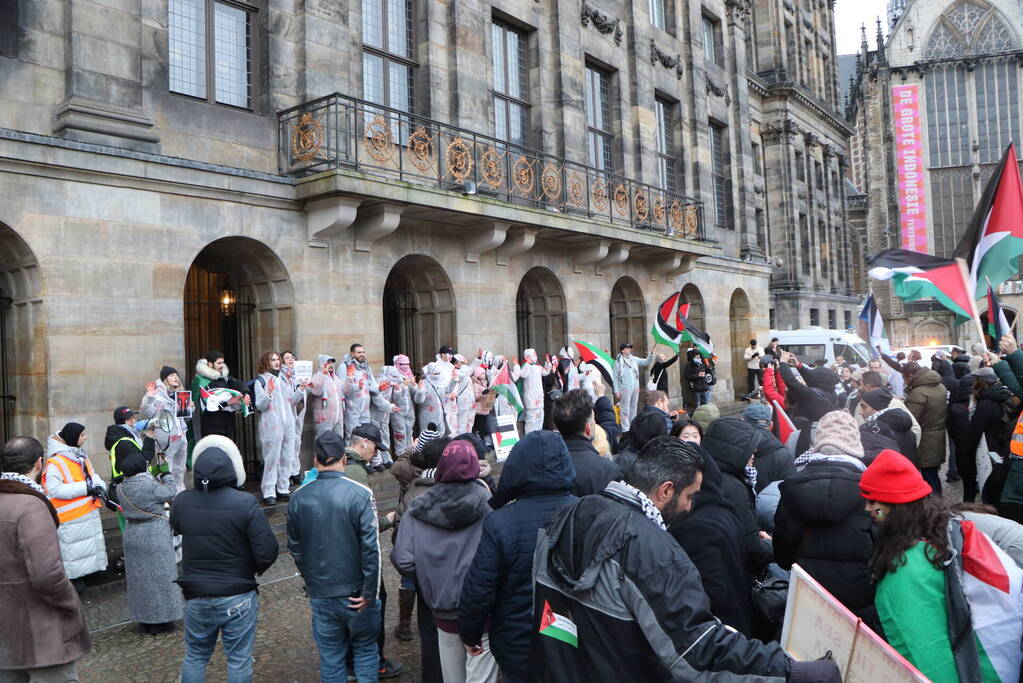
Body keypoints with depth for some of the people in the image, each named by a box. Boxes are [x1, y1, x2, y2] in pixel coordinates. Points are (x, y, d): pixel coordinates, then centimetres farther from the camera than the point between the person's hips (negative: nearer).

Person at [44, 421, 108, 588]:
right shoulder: (56, 461, -21)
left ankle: (86, 570, 37)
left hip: (89, 511, 9)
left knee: (90, 541, 21)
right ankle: (73, 576, 18)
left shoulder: (80, 455, 6)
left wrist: (99, 486, -13)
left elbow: (92, 474, 10)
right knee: (73, 546, 2)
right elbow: (54, 489, -28)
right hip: (72, 517, -9)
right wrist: (85, 488, -26)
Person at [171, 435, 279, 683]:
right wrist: (256, 567, 0)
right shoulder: (246, 503, -21)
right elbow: (267, 553, -20)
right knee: (239, 661, 12)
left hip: (196, 598, 4)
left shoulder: (181, 502, -9)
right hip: (238, 599, -3)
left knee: (195, 657, 22)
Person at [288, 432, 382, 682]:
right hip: (354, 593, -3)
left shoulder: (298, 498, -3)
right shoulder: (360, 494, -16)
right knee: (365, 650, 15)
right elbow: (371, 548, -17)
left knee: (330, 655, 16)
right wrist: (369, 593, -9)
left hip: (319, 595, 3)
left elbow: (295, 549, 8)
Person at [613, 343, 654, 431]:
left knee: (634, 409, 11)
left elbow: (646, 362, 8)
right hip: (625, 389, -5)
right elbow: (615, 378, -3)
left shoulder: (634, 359, 10)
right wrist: (616, 391, -8)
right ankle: (626, 429, -1)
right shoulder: (618, 362, -3)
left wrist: (651, 354, -10)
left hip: (635, 388, 5)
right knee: (625, 410, -4)